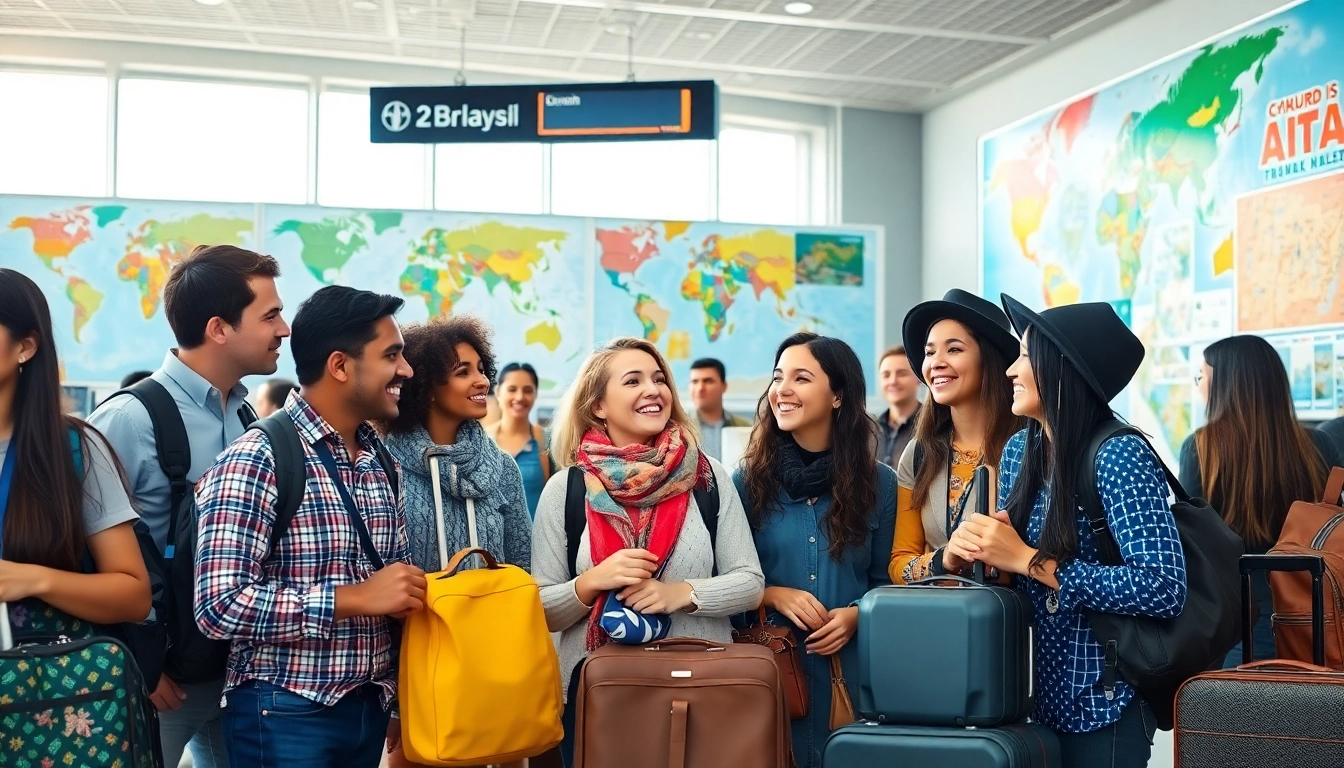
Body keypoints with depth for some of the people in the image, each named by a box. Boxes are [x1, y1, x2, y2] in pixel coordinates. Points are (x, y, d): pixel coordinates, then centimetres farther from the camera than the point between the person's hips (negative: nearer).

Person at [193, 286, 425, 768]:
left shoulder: (379, 462, 7)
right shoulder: (257, 461, -15)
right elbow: (220, 606, -22)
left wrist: (403, 701, 12)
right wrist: (355, 597, -23)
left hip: (369, 708, 7)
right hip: (288, 715, -7)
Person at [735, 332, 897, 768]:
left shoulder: (879, 483, 2)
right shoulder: (748, 480, 1)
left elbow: (885, 581, 8)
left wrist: (856, 616, -10)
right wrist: (773, 595, -13)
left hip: (852, 665, 1)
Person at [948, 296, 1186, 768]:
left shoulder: (1118, 455, -20)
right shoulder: (1020, 450, 1)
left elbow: (1165, 589, -27)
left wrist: (1028, 560, -26)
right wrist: (964, 554, -13)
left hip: (1104, 700, -7)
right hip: (1042, 692, 7)